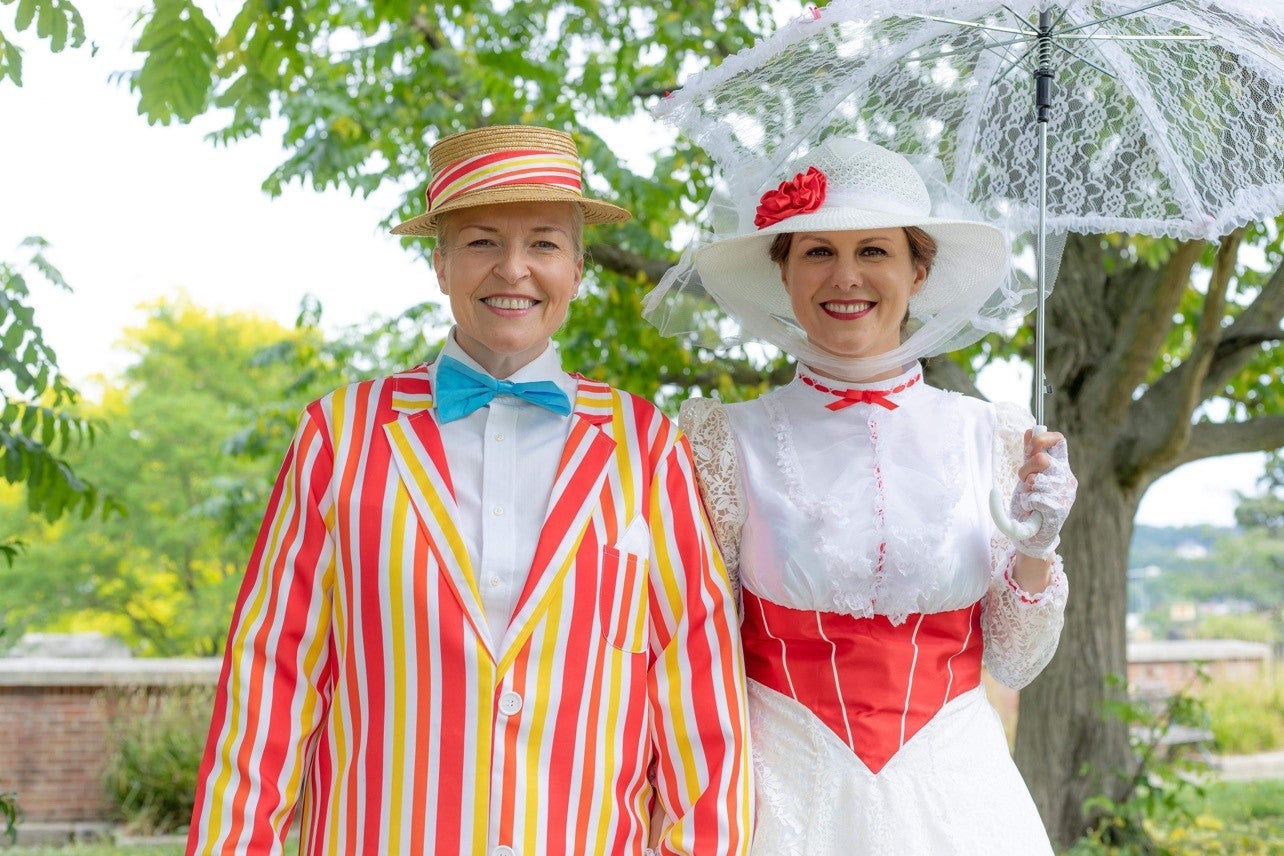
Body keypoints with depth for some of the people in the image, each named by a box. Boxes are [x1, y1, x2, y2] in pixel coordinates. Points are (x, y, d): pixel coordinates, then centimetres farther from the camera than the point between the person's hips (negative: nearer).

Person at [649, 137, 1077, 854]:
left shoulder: (991, 437, 0)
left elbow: (1015, 663, 4)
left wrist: (1036, 548, -11)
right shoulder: (732, 440, -5)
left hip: (954, 794, 2)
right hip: (790, 792, -1)